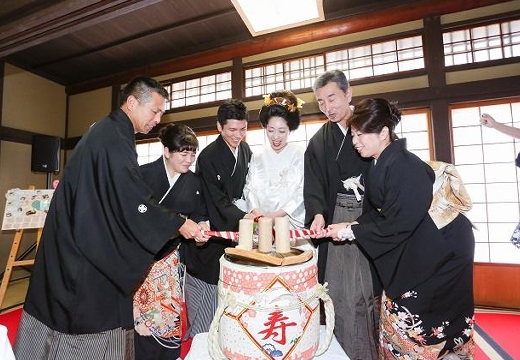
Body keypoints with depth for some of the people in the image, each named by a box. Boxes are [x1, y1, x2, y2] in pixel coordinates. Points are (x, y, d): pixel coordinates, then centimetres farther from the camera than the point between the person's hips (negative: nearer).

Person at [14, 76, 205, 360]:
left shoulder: (109, 131, 10)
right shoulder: (114, 139, -22)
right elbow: (133, 202, -25)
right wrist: (179, 224, -15)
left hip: (84, 239, 10)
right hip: (88, 245, -10)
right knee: (92, 324, 5)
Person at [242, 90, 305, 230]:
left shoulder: (300, 155, 1)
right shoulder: (257, 157, 12)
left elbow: (303, 192, -4)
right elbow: (249, 188, 8)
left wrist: (278, 214, -13)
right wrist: (255, 211, -10)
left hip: (293, 222, -1)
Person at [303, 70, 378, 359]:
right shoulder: (318, 142, 9)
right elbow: (313, 186, 2)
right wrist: (318, 214, -16)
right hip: (336, 221, 2)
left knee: (373, 288, 5)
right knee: (340, 291, 5)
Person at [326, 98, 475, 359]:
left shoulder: (404, 166, -25)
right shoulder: (380, 165, 1)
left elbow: (398, 223, -26)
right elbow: (376, 212, 6)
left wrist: (351, 231, -19)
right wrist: (352, 226, -8)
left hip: (440, 251, -7)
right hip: (409, 252, 8)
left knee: (420, 325, 6)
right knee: (394, 316, 15)